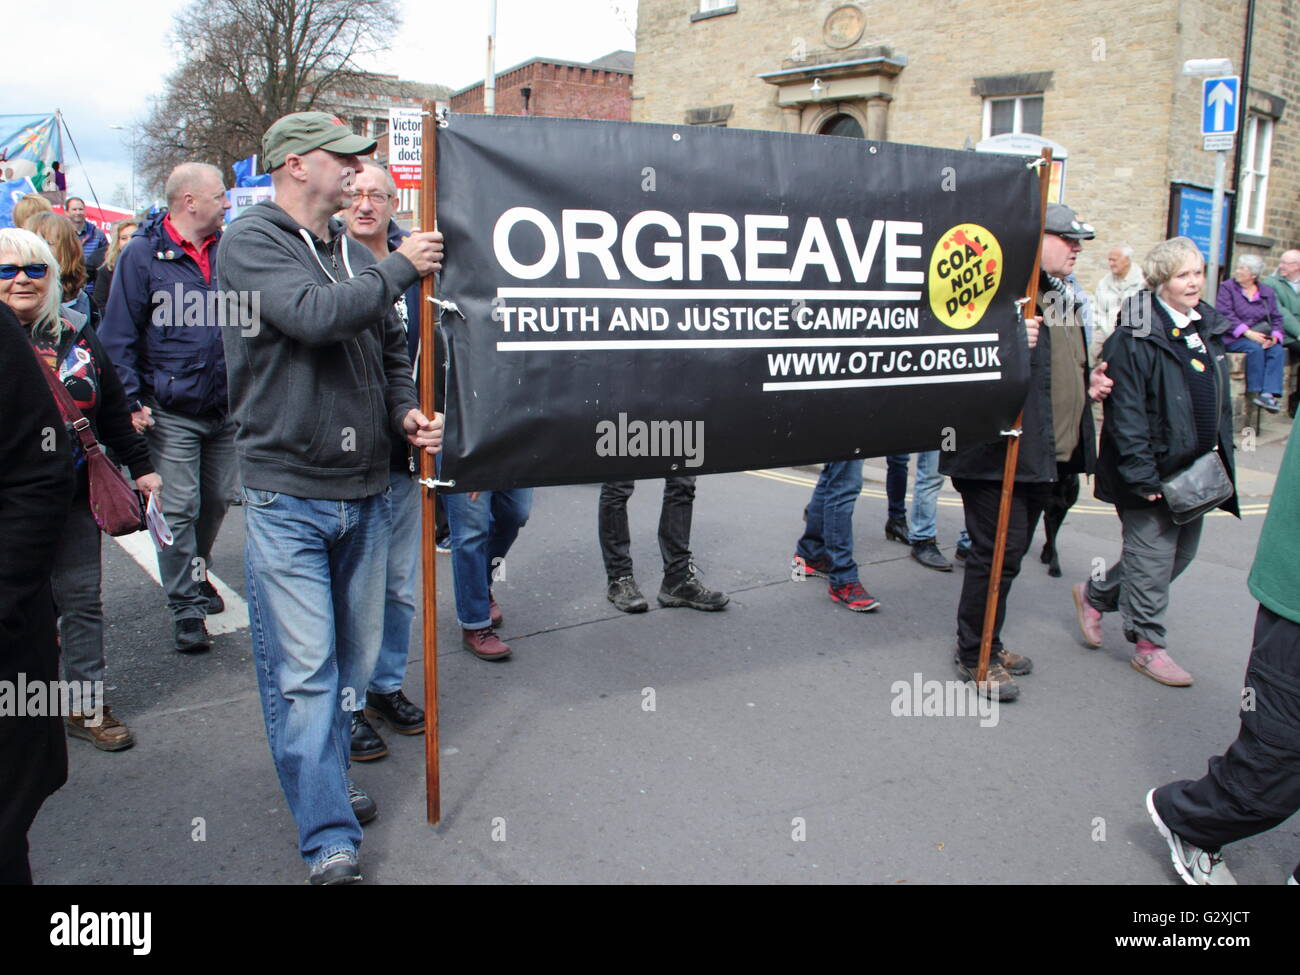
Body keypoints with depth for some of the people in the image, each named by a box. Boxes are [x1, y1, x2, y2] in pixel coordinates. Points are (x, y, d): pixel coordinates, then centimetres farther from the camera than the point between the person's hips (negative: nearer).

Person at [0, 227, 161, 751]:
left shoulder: (77, 335, 7)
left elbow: (114, 409, 13)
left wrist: (140, 465, 13)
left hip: (74, 496, 3)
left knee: (82, 599, 8)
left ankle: (87, 704, 20)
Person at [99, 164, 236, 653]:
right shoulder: (143, 256, -6)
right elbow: (119, 336, -6)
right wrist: (131, 401, -13)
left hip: (227, 410, 5)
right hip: (172, 412, -5)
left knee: (216, 501, 15)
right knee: (178, 510, -2)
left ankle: (195, 571, 38)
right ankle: (185, 606, 8)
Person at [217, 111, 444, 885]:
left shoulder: (357, 255, 12)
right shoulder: (251, 243, -5)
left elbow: (392, 349, 18)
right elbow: (314, 315, -23)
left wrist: (407, 411, -1)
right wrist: (400, 268, -12)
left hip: (365, 491, 6)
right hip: (287, 495, -6)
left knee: (356, 656, 15)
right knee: (302, 671, -3)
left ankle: (327, 779, 36)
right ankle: (330, 838, 4)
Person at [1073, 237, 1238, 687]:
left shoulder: (1208, 329, 10)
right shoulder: (1136, 337, -16)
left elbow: (1220, 401, 18)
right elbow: (1126, 415, -19)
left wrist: (1221, 456, 13)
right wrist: (1142, 477, -21)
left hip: (1195, 469, 9)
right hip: (1153, 470, -8)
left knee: (1182, 552, 17)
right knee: (1152, 556, 2)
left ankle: (1094, 595, 33)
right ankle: (1148, 645, 18)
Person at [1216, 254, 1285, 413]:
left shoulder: (1267, 292, 15)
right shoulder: (1227, 287, 4)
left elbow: (1276, 318, 12)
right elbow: (1224, 314, -9)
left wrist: (1275, 337, -10)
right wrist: (1247, 333, -20)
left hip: (1260, 337, 4)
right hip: (1233, 338, -4)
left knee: (1277, 350, -24)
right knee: (1255, 348, -31)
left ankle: (1269, 393, -32)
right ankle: (1254, 392, -22)